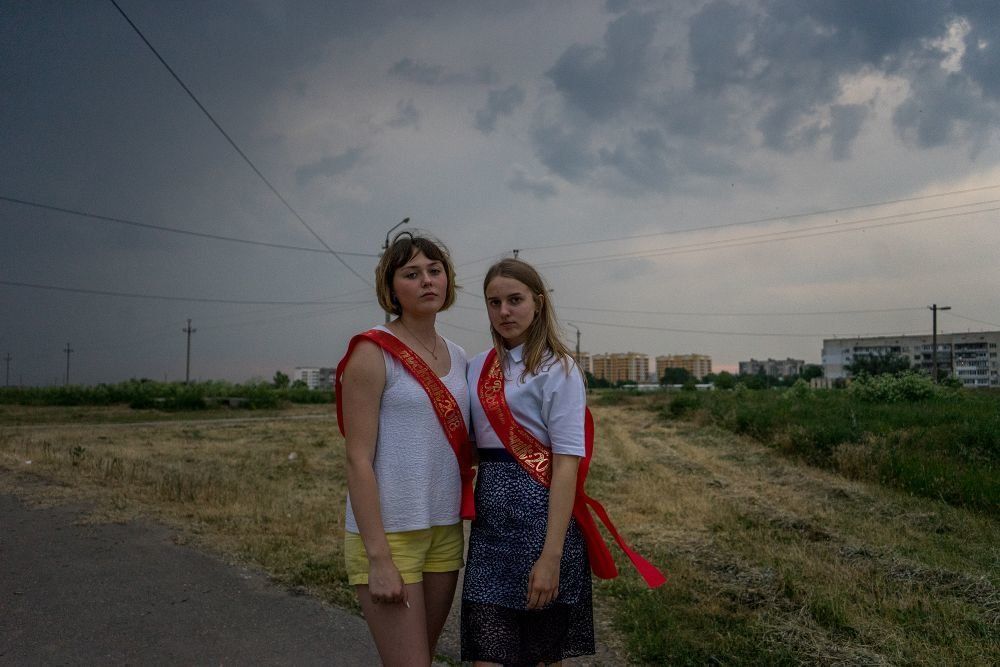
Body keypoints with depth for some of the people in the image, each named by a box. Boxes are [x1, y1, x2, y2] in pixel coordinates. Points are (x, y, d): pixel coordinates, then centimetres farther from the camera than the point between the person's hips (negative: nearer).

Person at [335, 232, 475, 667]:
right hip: (388, 532, -6)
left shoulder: (457, 357, 10)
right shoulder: (373, 353, -10)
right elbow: (358, 459, -14)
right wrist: (378, 558, -17)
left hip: (445, 532, 6)